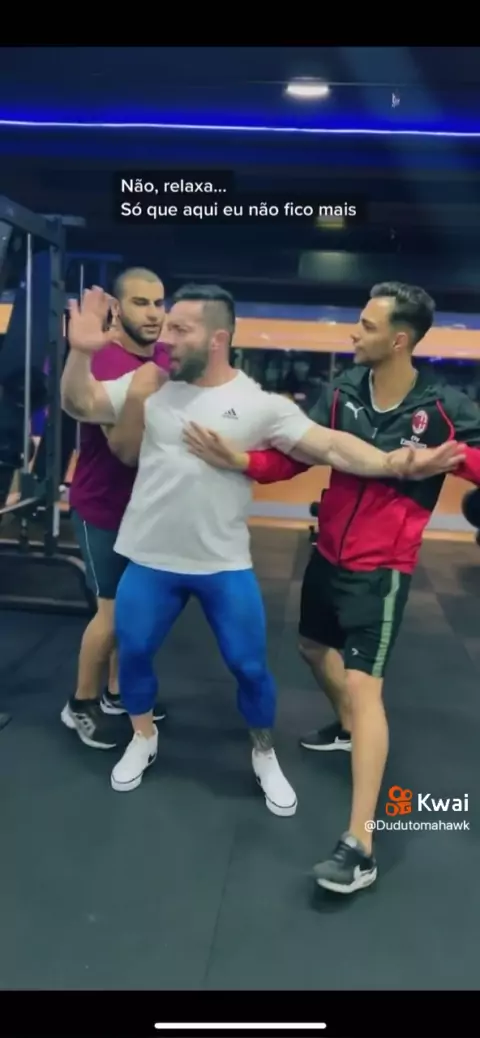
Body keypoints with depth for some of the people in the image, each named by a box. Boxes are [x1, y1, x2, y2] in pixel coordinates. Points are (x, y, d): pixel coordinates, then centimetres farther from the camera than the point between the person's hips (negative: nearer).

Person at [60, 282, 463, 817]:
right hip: (149, 560, 2)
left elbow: (331, 447, -13)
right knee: (133, 653, 14)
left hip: (225, 565, -2)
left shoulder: (260, 403, -9)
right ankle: (143, 739, 42)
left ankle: (264, 756, 33)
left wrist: (391, 463, -29)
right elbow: (80, 406, -1)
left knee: (250, 667, 6)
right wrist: (81, 351, -19)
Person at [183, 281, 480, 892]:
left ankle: (360, 846, -9)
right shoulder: (343, 391, -4)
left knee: (363, 684, -13)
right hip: (328, 553, 6)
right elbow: (294, 456, -6)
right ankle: (347, 728, 56)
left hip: (381, 567, -6)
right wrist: (240, 460, -21)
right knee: (315, 646, 25)